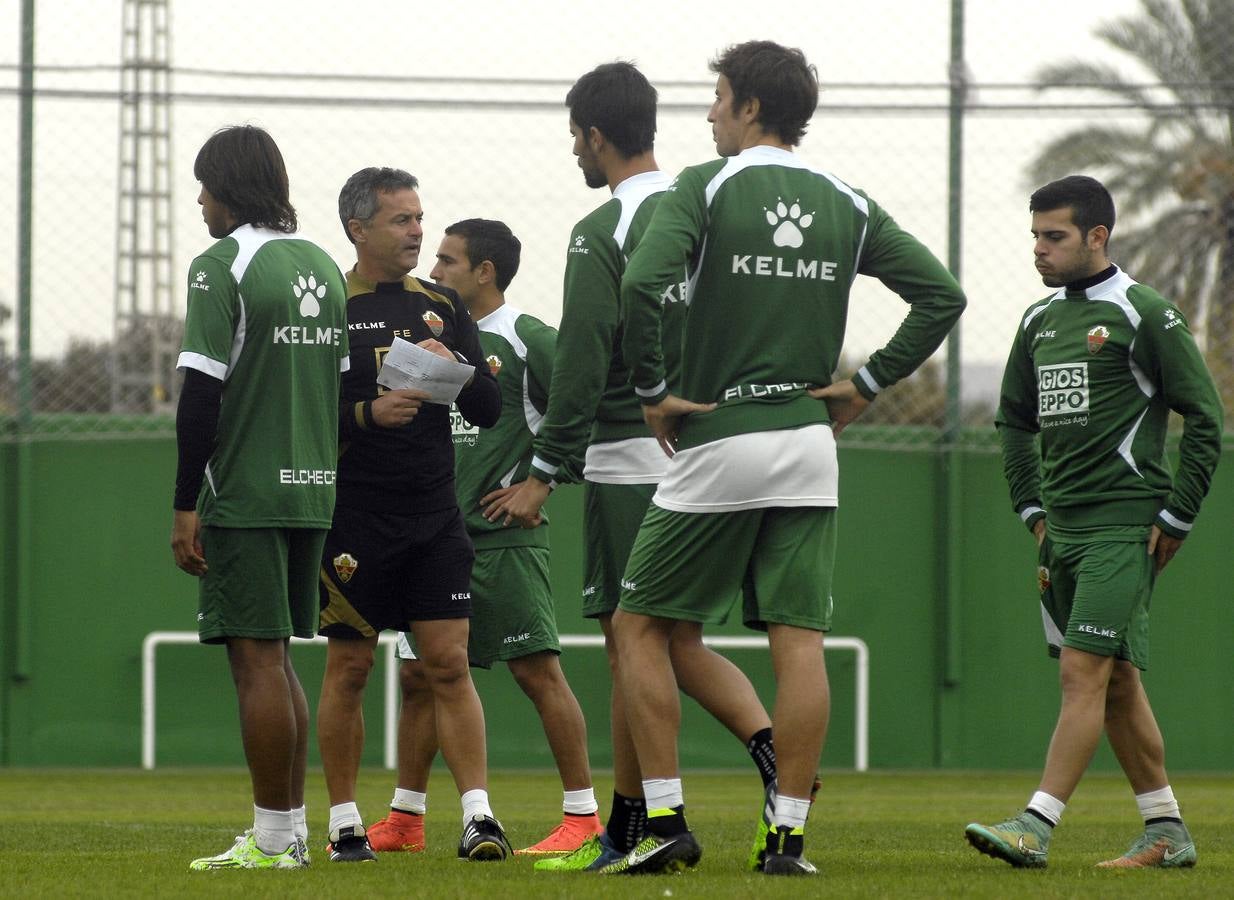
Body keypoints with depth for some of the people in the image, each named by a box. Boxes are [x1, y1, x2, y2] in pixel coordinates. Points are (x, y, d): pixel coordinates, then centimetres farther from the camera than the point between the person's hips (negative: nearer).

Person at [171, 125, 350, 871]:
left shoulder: (223, 265, -10)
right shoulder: (323, 265, 13)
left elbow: (202, 391, -15)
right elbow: (347, 386, 16)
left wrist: (185, 505, -12)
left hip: (244, 495, -7)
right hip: (310, 494, 7)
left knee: (257, 663, -5)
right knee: (276, 659, 15)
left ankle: (273, 839, -5)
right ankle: (292, 829, 15)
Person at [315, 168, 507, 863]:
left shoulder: (442, 308, 11)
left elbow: (490, 410, 9)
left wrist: (452, 363, -9)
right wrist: (368, 412, -20)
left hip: (436, 518, 3)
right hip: (355, 518, -3)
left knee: (450, 663, -4)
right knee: (350, 668, 3)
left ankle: (479, 815, -6)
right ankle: (345, 823, 12)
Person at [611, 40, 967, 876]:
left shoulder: (707, 188, -5)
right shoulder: (848, 205, 7)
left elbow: (641, 284, -20)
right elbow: (942, 295, 3)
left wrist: (652, 391, -9)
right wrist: (867, 384, 7)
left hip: (717, 442, -4)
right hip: (808, 445, 4)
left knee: (640, 626, 7)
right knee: (799, 641, 3)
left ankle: (667, 822, 1)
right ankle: (789, 834, -1)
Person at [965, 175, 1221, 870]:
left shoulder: (1146, 315, -7)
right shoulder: (1039, 322, 13)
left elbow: (1205, 419, -7)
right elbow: (1015, 422, 25)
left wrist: (1175, 518, -9)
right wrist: (1032, 508, 15)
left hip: (1124, 526, -8)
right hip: (1063, 528, 8)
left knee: (1085, 671, -14)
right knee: (1117, 683, 9)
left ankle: (1037, 827, -20)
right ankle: (1168, 833, 16)